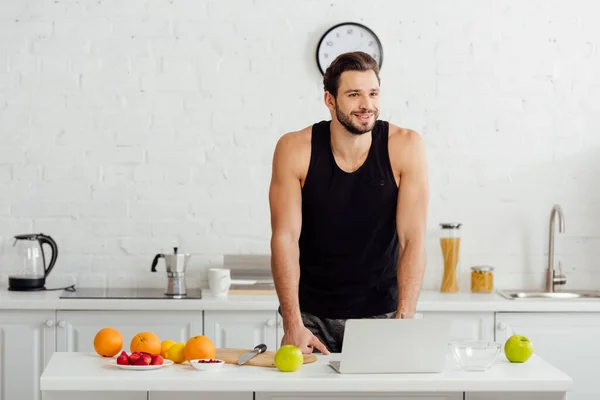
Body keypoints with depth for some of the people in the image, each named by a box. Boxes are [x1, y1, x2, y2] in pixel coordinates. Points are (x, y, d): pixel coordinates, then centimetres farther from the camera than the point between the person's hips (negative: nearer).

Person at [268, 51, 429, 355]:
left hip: (381, 313, 0)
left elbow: (413, 239, -13)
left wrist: (404, 321, -20)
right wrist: (293, 326, -19)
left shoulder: (405, 147, -12)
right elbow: (284, 238, -13)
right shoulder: (295, 149, -12)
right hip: (312, 315, 0)